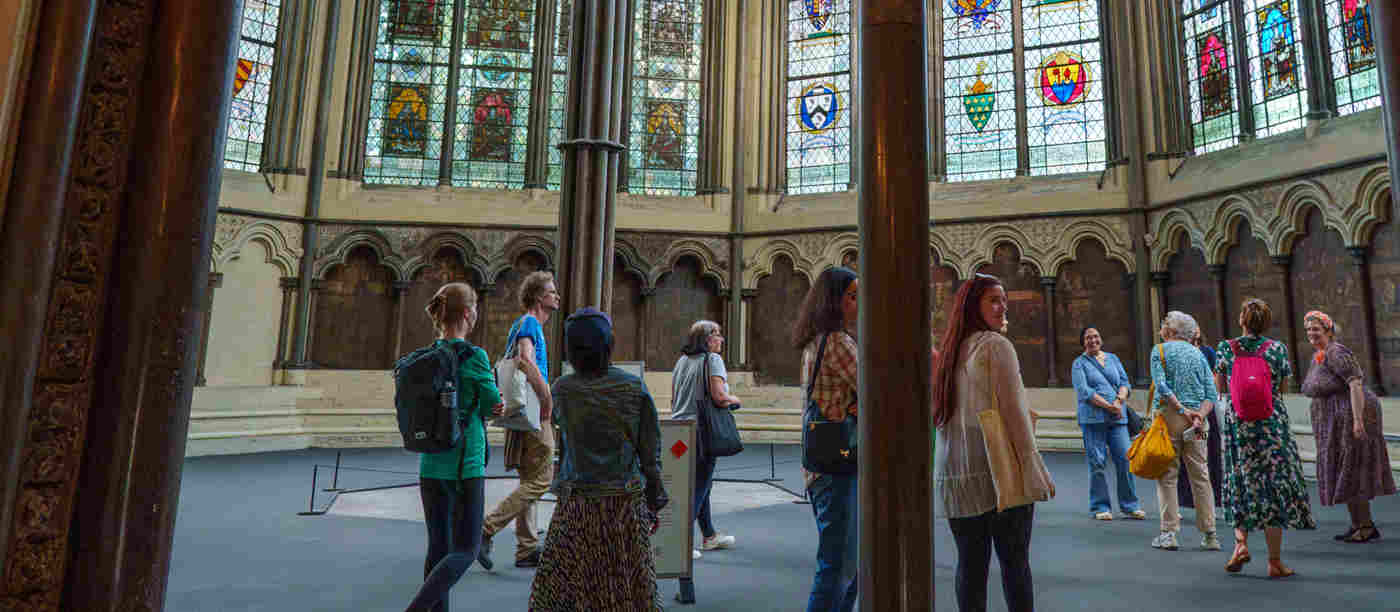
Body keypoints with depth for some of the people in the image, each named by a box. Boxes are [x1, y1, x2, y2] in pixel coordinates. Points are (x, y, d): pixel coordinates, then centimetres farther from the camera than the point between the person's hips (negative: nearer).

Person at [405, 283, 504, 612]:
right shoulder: (474, 356, -14)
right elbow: (495, 402, -4)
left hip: (430, 464, 6)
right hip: (465, 465, -6)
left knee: (439, 547, 15)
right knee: (465, 550, 5)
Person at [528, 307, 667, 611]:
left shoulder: (561, 390, -8)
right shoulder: (635, 388, -8)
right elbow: (650, 452, -3)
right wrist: (654, 503, 6)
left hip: (577, 506, 0)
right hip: (626, 504, 1)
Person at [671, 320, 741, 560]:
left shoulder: (681, 360, 12)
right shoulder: (712, 359, -9)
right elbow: (719, 397, -18)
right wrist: (735, 400, 0)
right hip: (702, 431, -8)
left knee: (700, 484, 19)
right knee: (699, 486, 0)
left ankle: (709, 536, 33)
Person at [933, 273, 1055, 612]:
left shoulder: (949, 350, 12)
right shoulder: (996, 345, -7)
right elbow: (1013, 410, -12)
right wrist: (1035, 470, -9)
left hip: (955, 475, 6)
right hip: (1000, 470, -6)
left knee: (970, 563, 11)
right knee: (1014, 561, 5)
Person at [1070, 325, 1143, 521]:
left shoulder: (1113, 358, 18)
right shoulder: (1079, 363, 3)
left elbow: (1125, 382, 12)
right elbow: (1084, 391, -7)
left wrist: (1119, 400, -8)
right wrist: (1109, 406, -14)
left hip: (1118, 417, 4)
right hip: (1093, 418, -4)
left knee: (1125, 458, -1)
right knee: (1097, 462, -2)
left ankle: (1130, 505, 12)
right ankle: (1100, 507, 6)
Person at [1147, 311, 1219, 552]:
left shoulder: (1159, 350, 0)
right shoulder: (1198, 353, 13)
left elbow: (1162, 386, -13)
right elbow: (1211, 392, 3)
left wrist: (1182, 410, -12)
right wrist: (1200, 414, -6)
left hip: (1170, 415, -4)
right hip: (1197, 417, 4)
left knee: (1167, 474, 1)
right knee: (1200, 474, 8)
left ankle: (1169, 533, 1)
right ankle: (1209, 534, 11)